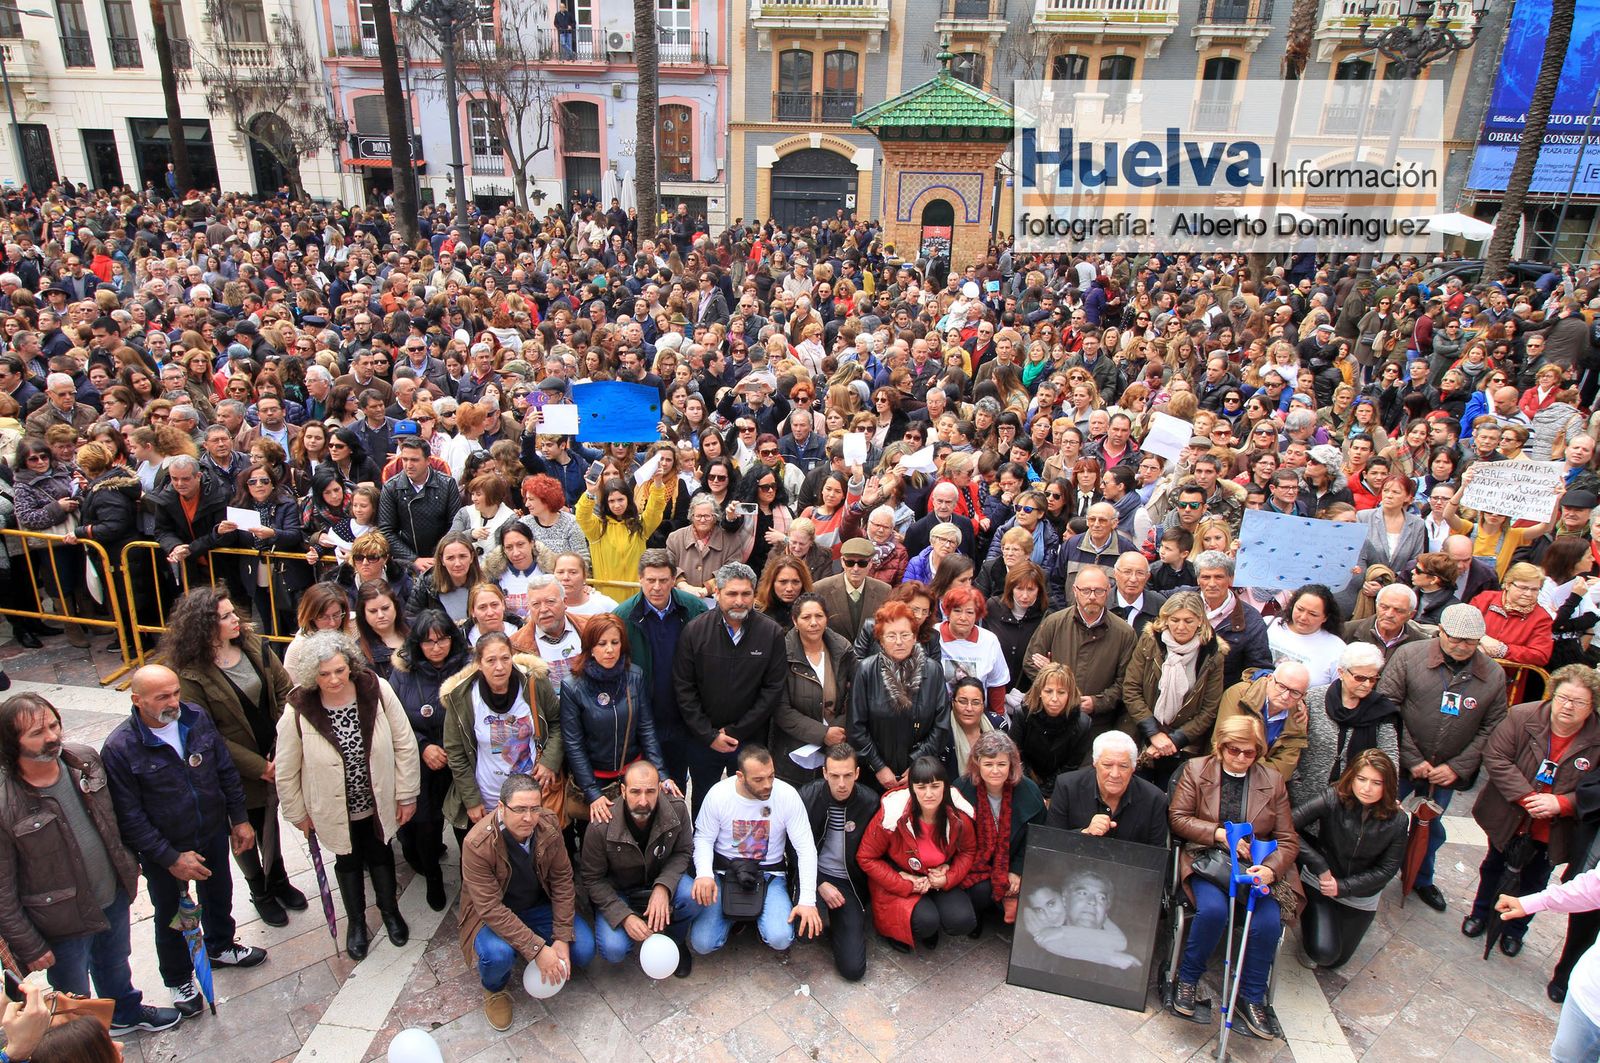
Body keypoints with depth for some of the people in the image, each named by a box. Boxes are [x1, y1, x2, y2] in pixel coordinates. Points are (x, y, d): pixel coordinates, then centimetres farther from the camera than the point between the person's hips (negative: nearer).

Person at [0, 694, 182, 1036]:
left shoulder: (85, 759, -12)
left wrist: (130, 864, 14)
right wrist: (29, 948, -12)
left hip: (115, 896, 5)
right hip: (63, 921, -5)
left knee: (115, 963, 31)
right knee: (75, 998, 20)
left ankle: (127, 1012, 57)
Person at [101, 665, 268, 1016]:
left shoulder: (196, 718, -12)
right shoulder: (120, 748, -25)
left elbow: (226, 771, 1)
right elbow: (129, 817, -20)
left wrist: (239, 819, 3)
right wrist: (171, 858, -20)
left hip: (213, 835, 4)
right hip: (163, 850, -4)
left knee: (218, 896, 26)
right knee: (170, 915, 18)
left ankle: (221, 947, 54)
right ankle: (179, 980, 42)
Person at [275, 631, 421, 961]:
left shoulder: (377, 691, -23)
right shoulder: (298, 712, -24)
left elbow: (404, 744, -13)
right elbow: (286, 772, -9)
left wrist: (407, 794, -7)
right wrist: (299, 814, 1)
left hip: (379, 801, 1)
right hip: (335, 807, 0)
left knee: (380, 854, 23)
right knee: (348, 860, 22)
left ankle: (390, 910, 49)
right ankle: (356, 921, 47)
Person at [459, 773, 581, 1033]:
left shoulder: (549, 824, -18)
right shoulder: (477, 844, -31)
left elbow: (562, 879, -10)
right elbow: (491, 909, -30)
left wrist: (562, 938, -16)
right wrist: (537, 949, -32)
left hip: (540, 904, 4)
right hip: (493, 915, -4)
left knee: (583, 952, -15)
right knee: (498, 953, -35)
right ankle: (493, 990, 1)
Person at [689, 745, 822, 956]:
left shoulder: (787, 795, -17)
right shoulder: (718, 794, -14)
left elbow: (806, 848, -12)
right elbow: (703, 839, -3)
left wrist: (808, 900, -21)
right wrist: (704, 874, -24)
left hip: (769, 874, 0)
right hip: (725, 871, 1)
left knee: (780, 939, -24)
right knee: (702, 944, -14)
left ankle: (756, 915, 11)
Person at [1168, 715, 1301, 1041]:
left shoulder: (1273, 781, 9)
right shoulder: (1196, 769, 4)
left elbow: (1288, 839, 6)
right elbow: (1177, 818, 0)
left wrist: (1271, 869, -14)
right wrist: (1219, 834, -14)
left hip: (1256, 866, 2)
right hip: (1206, 859, -2)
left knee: (1268, 922, -24)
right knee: (1213, 909, -31)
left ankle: (1251, 999, -1)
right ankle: (1187, 979, -5)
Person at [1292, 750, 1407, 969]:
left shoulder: (1397, 821, -15)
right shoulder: (1332, 799, -23)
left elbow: (1387, 870, -9)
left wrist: (1343, 887, -16)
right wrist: (1319, 866, -27)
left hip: (1361, 897, 3)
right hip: (1319, 883, -3)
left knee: (1337, 959, 11)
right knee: (1324, 952, -17)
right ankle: (1309, 927, 17)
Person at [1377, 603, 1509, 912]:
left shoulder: (1494, 675, -2)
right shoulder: (1408, 656, -12)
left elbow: (1491, 728, 2)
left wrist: (1457, 768, -7)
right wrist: (1411, 760, -15)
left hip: (1447, 771, 3)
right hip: (1400, 766, -3)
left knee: (1431, 828, 22)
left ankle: (1421, 878, 46)